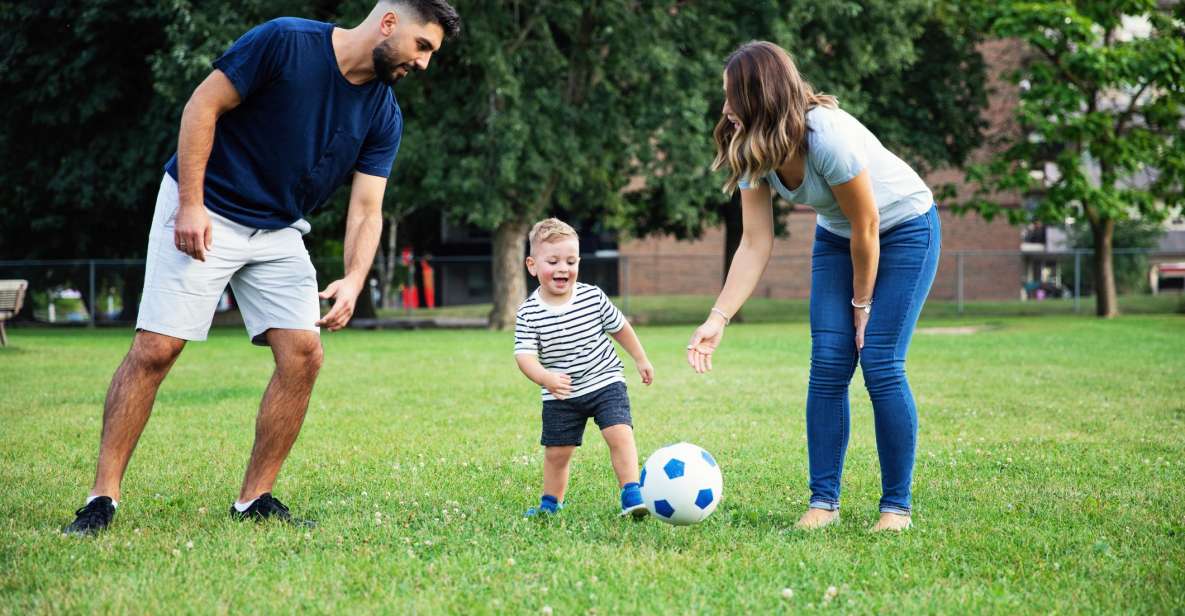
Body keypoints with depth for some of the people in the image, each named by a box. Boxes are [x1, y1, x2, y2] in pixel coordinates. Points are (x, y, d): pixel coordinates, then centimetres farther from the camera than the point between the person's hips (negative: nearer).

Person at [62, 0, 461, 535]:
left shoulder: (384, 115, -1)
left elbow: (366, 209, -4)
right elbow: (203, 105, -14)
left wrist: (353, 281, -22)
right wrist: (191, 203, -20)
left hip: (279, 231, 6)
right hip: (204, 213, -5)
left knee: (304, 353, -8)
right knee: (156, 347, -11)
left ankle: (254, 499, 2)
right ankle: (103, 497, -5)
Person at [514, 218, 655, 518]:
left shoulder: (593, 297, -7)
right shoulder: (529, 314, -13)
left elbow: (619, 327, 9)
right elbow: (525, 355, -21)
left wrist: (640, 359, 18)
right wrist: (545, 378, -40)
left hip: (605, 383, 0)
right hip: (561, 396, 0)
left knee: (620, 434, -19)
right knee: (556, 451, 7)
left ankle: (631, 494, -16)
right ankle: (551, 502, 28)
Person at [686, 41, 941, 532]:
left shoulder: (829, 137, -35)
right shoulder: (753, 152, -13)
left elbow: (867, 228, -24)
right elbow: (755, 244, -13)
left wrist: (862, 303, -12)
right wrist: (718, 318, -22)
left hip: (904, 229, -6)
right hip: (836, 236, 6)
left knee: (881, 368, -13)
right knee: (828, 367, -4)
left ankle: (897, 506, -3)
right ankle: (823, 501, 2)